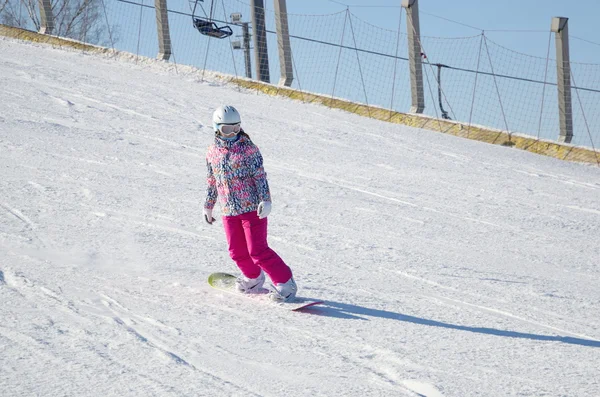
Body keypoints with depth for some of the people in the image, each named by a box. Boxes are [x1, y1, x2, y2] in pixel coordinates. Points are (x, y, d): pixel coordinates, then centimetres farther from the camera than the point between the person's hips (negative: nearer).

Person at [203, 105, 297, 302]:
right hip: (229, 212, 5)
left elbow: (260, 176, -10)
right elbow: (211, 181, 19)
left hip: (252, 208, -5)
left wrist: (265, 200, -20)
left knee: (257, 250, -12)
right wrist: (208, 205, 24)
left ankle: (285, 282, -2)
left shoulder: (248, 148, -7)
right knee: (237, 252, 9)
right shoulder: (213, 152, 7)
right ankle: (253, 278, 36)